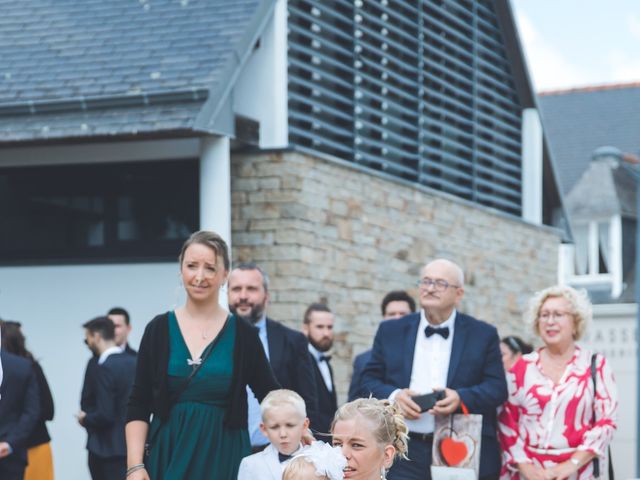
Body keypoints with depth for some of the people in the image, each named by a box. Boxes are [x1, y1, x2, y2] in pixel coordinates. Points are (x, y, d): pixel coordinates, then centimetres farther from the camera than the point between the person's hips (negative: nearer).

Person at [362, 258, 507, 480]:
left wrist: (461, 398, -17)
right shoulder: (391, 331, 10)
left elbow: (498, 387, 1)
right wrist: (393, 395, -11)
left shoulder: (483, 334, 6)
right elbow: (370, 379, 11)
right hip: (405, 453, 1)